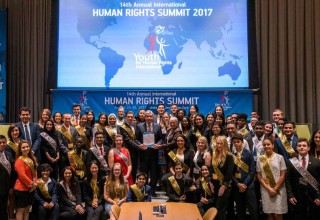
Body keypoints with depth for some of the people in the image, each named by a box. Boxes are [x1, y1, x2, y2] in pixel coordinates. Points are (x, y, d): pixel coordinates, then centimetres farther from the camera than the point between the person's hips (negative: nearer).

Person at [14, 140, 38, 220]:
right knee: (20, 210, -2)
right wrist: (31, 184, -13)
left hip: (30, 189, 8)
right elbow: (22, 175, -21)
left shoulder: (32, 159, 9)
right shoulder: (19, 160, -15)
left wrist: (35, 183, -3)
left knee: (27, 209, 13)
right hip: (21, 188, -8)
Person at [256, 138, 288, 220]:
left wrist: (275, 189, -9)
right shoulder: (260, 159, 4)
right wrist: (268, 188, -6)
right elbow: (259, 176, 4)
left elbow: (282, 175, -3)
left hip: (278, 189, -2)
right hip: (266, 190, 2)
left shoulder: (279, 157, -2)